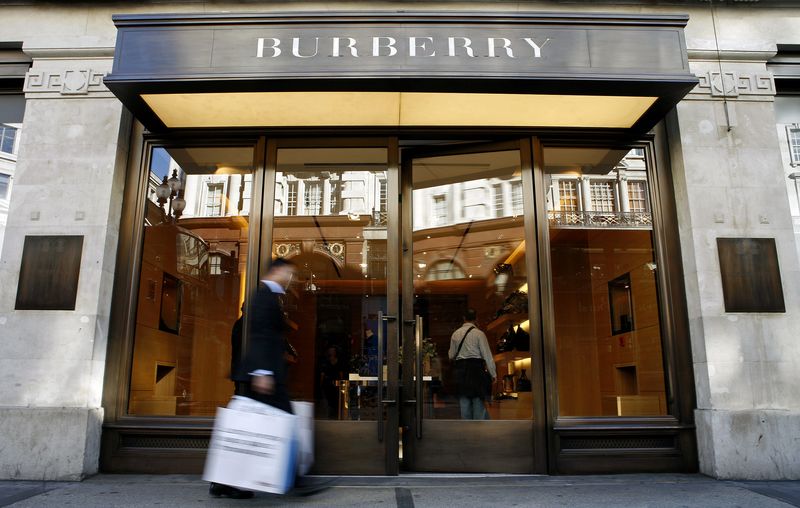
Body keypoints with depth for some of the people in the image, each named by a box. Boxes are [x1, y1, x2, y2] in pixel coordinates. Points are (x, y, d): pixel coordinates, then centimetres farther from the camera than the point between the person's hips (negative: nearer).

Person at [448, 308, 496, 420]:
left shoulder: (455, 334, 7)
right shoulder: (479, 334, -5)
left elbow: (451, 355, 14)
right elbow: (487, 355, -7)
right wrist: (493, 373, -1)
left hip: (460, 369, 4)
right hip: (476, 368, -4)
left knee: (464, 402, 8)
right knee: (478, 401, 1)